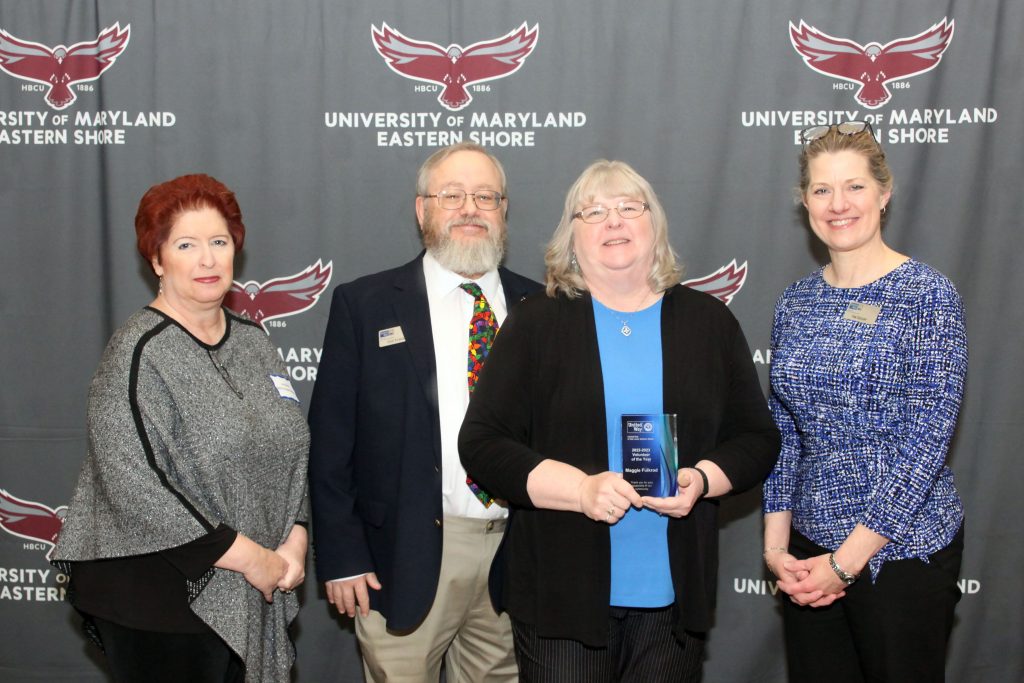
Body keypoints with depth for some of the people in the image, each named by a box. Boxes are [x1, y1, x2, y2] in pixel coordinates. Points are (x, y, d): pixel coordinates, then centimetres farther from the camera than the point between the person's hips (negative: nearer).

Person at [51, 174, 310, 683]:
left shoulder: (252, 342, 7)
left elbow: (293, 450, 9)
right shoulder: (138, 353, -12)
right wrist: (247, 555, -17)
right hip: (161, 602, -6)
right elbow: (132, 485, -20)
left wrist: (293, 542, -5)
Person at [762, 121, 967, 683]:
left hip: (901, 549, -4)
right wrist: (776, 542, -1)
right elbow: (783, 432, 8)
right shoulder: (796, 302, 5)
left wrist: (848, 560, -15)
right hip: (809, 552, 5)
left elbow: (926, 440, -15)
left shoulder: (926, 294, -10)